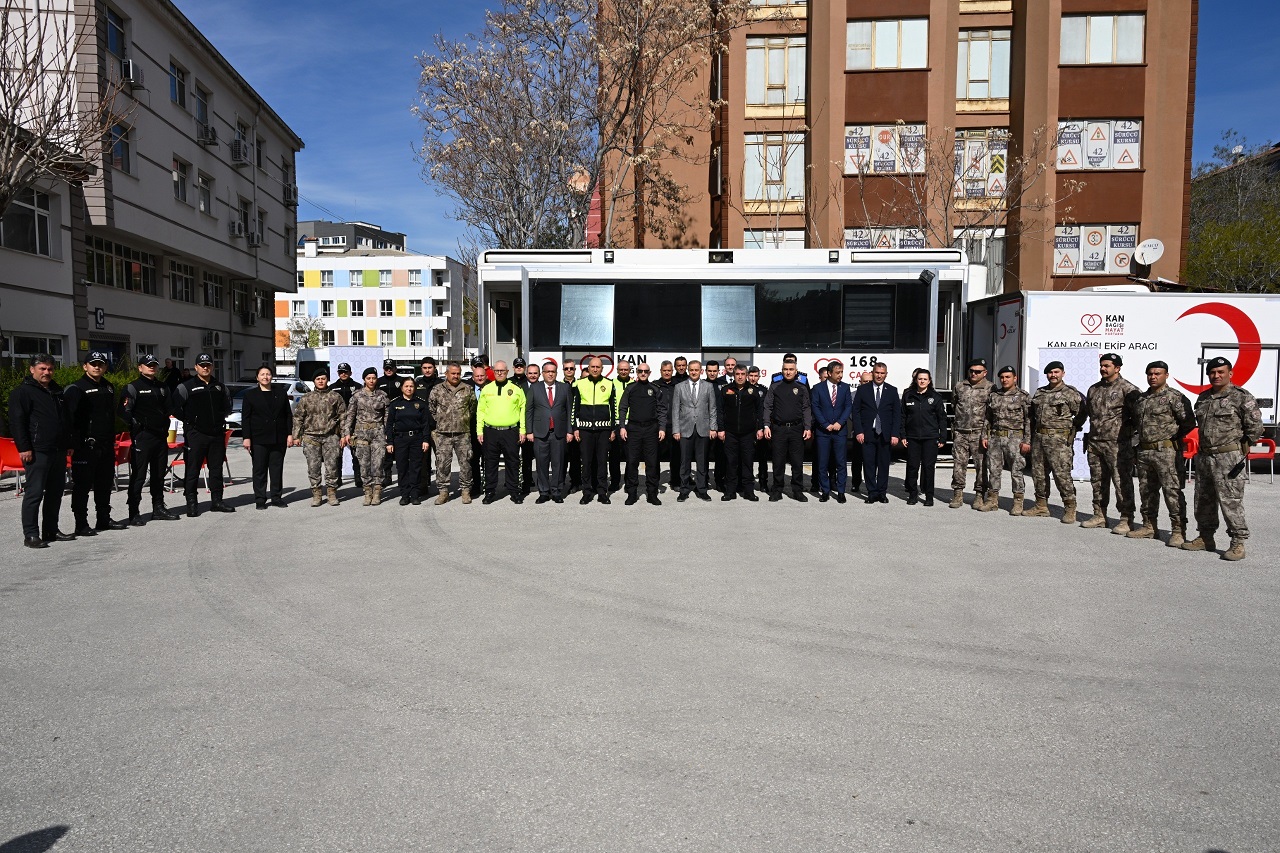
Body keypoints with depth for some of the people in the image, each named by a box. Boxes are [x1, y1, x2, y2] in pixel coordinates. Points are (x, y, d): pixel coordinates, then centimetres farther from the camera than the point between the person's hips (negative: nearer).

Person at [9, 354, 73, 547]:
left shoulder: (57, 391, 18)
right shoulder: (22, 392, -4)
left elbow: (66, 420, 25)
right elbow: (16, 422, -11)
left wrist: (68, 444, 21)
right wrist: (24, 448, -17)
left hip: (59, 451, 8)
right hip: (38, 451, -8)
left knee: (55, 492, 11)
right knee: (35, 492, -7)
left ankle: (51, 530, 20)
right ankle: (30, 535, -3)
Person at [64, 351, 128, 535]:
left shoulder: (109, 388, 15)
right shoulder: (76, 388, -7)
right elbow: (71, 418, -13)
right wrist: (74, 444, -18)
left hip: (106, 445, 7)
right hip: (86, 445, -7)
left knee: (105, 484, 14)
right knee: (82, 485, -2)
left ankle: (104, 519, 24)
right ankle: (81, 524, 2)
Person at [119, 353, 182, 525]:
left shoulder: (162, 387, 17)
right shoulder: (133, 387, -4)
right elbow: (124, 412, -10)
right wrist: (136, 424, -16)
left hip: (161, 437, 7)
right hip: (142, 438, -7)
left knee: (159, 475, 14)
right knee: (138, 476, -6)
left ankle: (158, 508, 23)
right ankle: (134, 513, -3)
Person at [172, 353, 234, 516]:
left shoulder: (220, 387, 14)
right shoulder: (187, 387, -1)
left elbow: (227, 406, 26)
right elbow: (175, 407, -3)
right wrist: (189, 421, -5)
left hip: (217, 434, 5)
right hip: (196, 435, -5)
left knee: (216, 469, 10)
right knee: (192, 470, -2)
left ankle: (216, 501, 17)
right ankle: (192, 503, 2)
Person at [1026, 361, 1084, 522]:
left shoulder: (1070, 393, -3)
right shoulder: (1039, 392, 16)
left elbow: (1081, 414, -3)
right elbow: (1032, 415, 21)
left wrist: (1070, 428, -3)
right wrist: (1031, 437, 15)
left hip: (1059, 439, -6)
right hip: (1039, 437, 7)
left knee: (1062, 473, -9)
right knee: (1038, 473, 9)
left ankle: (1070, 509, -2)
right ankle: (1041, 507, 20)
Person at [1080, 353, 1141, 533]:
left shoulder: (1127, 389, -7)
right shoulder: (1094, 389, 15)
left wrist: (1126, 426, -9)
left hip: (1118, 444, -7)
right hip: (1094, 443, 7)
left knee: (1122, 482, -4)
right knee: (1098, 481, 13)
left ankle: (1126, 520, 1)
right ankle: (1099, 516, 23)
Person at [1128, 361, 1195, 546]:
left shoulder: (1174, 397, -6)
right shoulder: (1140, 398, 15)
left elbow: (1189, 422, -11)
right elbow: (1133, 421, 29)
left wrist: (1171, 437, -8)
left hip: (1166, 451, -7)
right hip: (1144, 451, 7)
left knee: (1172, 491, -6)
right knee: (1146, 491, 13)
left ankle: (1178, 531, -1)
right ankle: (1149, 527, 23)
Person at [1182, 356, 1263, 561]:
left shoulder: (1242, 397, -6)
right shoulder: (1203, 398, 14)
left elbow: (1255, 427, -6)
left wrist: (1241, 447, -2)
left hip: (1229, 457, -7)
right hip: (1204, 456, 7)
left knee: (1231, 501, -8)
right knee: (1203, 500, 13)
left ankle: (1238, 543, -1)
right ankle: (1205, 538, 24)